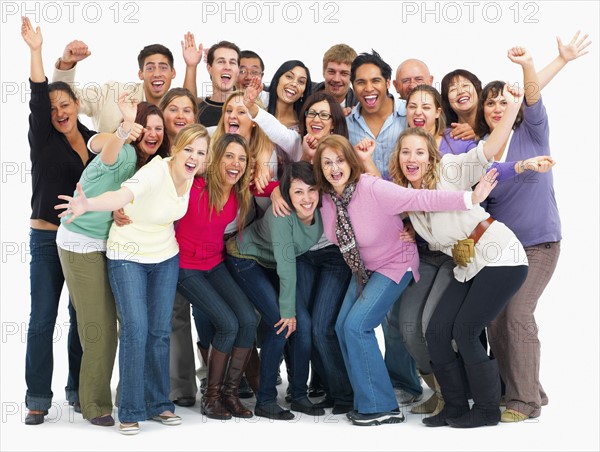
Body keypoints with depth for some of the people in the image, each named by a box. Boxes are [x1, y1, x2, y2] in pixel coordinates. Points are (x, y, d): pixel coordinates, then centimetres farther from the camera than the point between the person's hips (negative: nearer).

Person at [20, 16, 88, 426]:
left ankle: (79, 392, 21)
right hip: (47, 239, -2)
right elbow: (37, 99, -15)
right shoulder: (44, 139, -1)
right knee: (42, 319, 0)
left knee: (82, 318, 9)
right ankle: (38, 399, 8)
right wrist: (36, 51, -23)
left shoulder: (95, 142, 6)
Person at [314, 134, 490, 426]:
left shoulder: (373, 189, -29)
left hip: (394, 263, -7)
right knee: (343, 326, -1)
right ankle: (367, 401, 13)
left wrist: (469, 198, -45)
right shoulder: (325, 197, -10)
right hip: (362, 267, 7)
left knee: (356, 325, -18)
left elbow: (420, 199, -37)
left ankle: (382, 408, -8)